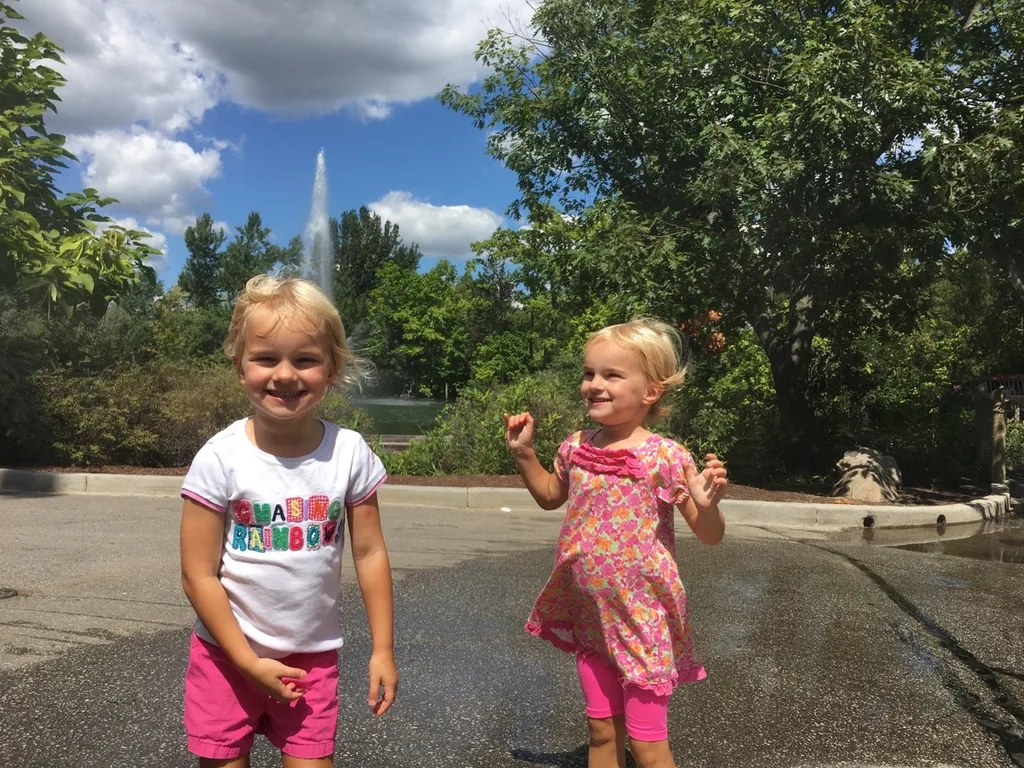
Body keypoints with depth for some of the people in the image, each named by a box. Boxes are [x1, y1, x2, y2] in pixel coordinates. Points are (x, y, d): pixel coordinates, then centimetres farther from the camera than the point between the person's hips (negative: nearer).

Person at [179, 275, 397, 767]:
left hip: (313, 656, 1)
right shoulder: (220, 458, -15)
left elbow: (370, 554, -1)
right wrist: (249, 662, -12)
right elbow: (198, 575, -11)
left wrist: (382, 649, -1)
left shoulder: (350, 453, -9)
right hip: (228, 654, -1)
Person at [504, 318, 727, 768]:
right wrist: (524, 454, 6)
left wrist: (707, 505, -34)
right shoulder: (576, 447, -2)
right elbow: (551, 497, 18)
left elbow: (709, 536, -13)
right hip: (592, 615, 5)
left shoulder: (665, 457, -18)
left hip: (644, 618, -5)